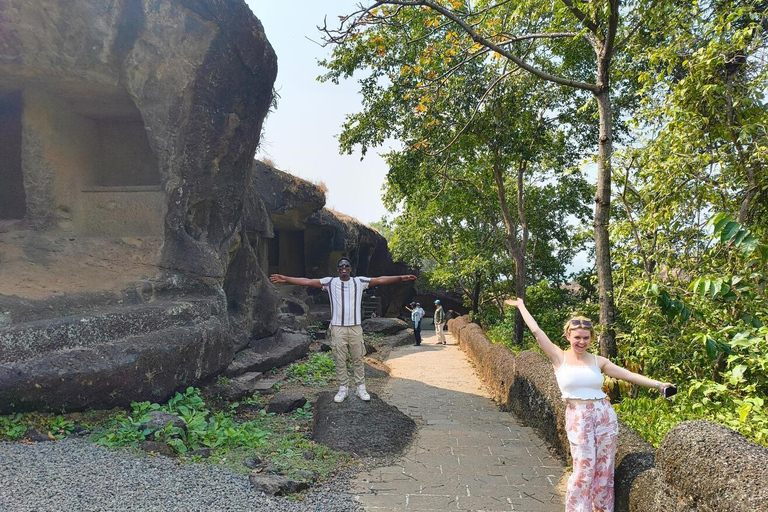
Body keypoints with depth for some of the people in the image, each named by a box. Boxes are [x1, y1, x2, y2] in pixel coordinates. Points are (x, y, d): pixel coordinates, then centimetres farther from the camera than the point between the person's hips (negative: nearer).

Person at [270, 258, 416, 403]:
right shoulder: (330, 282, 2)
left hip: (355, 328, 0)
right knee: (340, 360, 6)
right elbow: (307, 281, -1)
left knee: (358, 359, 7)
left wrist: (401, 278, -10)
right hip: (338, 328, 0)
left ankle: (361, 388, 16)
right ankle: (343, 389, 17)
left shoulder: (360, 281, 3)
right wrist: (285, 278, -7)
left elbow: (380, 280, -2)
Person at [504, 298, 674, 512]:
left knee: (604, 469, 8)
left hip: (604, 415, 3)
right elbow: (536, 331, -1)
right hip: (578, 417, -3)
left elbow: (628, 374, 7)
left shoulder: (598, 361, 6)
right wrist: (521, 305, 4)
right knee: (584, 468, -3)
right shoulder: (559, 357, -1)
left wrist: (657, 384, 0)